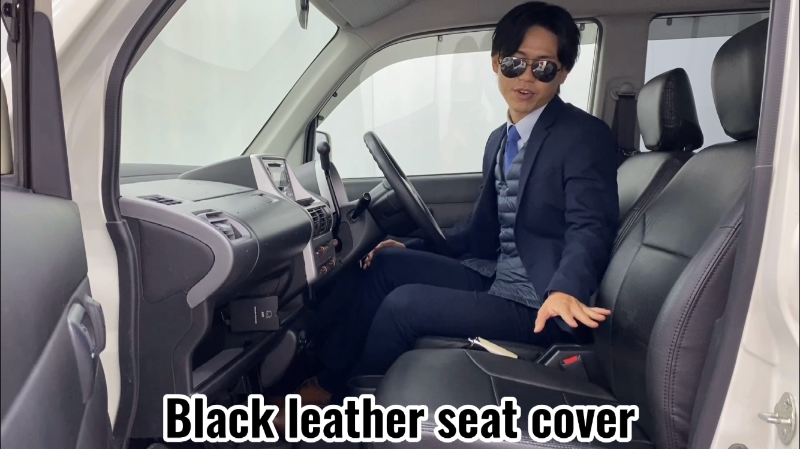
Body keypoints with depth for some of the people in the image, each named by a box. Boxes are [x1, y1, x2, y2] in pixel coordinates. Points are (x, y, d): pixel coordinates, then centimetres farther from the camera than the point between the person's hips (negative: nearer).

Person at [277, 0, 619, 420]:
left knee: (404, 304, -20)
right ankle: (324, 376, 1)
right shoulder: (500, 139, 12)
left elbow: (590, 229, -22)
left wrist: (564, 291, -42)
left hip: (541, 305, -7)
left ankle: (332, 395, 4)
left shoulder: (585, 136, -11)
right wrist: (410, 249, 9)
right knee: (387, 264, -6)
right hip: (496, 280, 8)